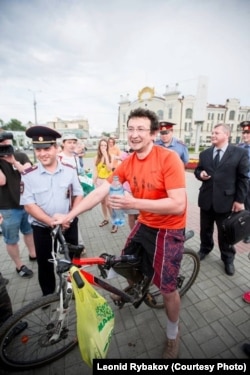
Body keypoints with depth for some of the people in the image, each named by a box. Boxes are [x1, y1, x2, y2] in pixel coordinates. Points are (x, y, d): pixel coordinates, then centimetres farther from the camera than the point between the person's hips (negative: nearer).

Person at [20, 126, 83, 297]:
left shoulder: (70, 170, -7)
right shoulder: (29, 175, -11)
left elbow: (78, 195, 0)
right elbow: (29, 205, -11)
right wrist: (51, 221, -21)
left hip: (69, 225, 1)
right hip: (42, 228, -1)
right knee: (45, 264, 16)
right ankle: (48, 296, 42)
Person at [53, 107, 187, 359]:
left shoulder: (169, 159, -22)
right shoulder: (128, 163, -5)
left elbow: (178, 205, -27)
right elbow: (99, 192, -6)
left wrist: (134, 203, -35)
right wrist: (68, 216, -9)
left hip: (168, 229, -5)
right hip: (144, 224, 6)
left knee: (167, 289, 6)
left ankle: (173, 335, 40)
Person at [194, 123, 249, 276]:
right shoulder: (204, 154, 9)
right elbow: (198, 170, 14)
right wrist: (200, 174, -11)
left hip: (226, 200, -3)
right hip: (206, 199, 4)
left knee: (225, 232, 11)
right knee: (205, 229, 18)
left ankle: (228, 259, 34)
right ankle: (205, 249, 43)